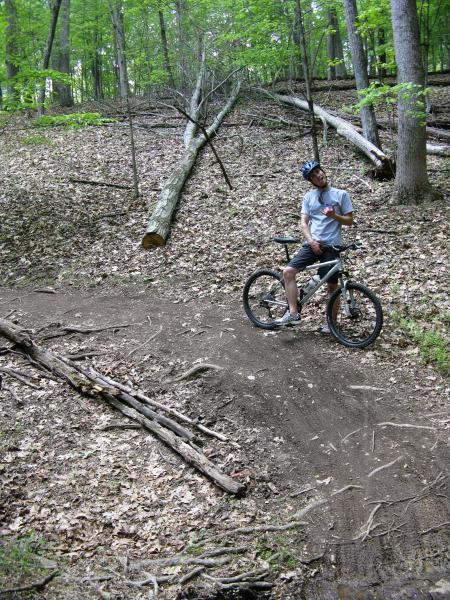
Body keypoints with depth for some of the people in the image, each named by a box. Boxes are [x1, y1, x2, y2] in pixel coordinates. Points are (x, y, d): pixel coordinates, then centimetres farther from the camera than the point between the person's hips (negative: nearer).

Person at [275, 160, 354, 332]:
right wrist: (311, 241, -11)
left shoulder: (340, 195, 3)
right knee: (288, 271, -15)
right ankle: (293, 313, -12)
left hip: (331, 246, -3)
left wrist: (333, 215, -15)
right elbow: (304, 223, 5)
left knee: (332, 286, 1)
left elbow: (349, 221, 4)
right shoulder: (308, 197, 10)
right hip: (312, 244, 3)